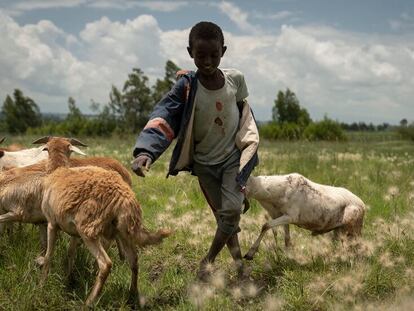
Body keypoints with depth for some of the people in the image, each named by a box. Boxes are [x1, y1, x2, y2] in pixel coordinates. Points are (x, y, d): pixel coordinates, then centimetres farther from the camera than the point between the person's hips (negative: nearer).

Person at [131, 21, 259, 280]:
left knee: (231, 210, -14)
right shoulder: (187, 86, -19)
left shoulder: (235, 79, -12)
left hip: (233, 156, 0)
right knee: (223, 215, 9)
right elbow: (163, 117, -32)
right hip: (204, 163, 0)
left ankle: (209, 259, 5)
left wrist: (248, 148, 8)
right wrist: (145, 151, -49)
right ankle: (237, 257, 29)